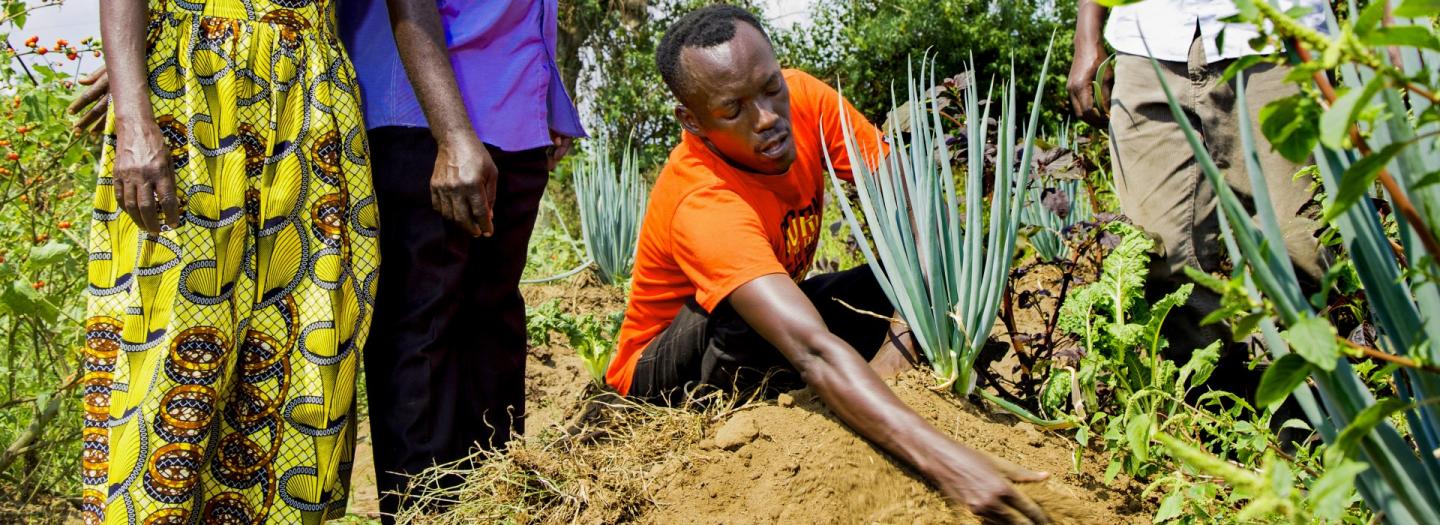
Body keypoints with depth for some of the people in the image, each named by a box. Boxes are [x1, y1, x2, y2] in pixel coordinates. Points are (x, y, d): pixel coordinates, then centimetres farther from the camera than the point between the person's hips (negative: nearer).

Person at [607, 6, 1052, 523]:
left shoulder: (803, 98, -19)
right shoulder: (702, 205, -39)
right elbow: (813, 350, -50)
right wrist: (944, 459, -60)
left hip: (770, 350, 7)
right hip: (663, 373, -6)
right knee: (746, 316, -37)